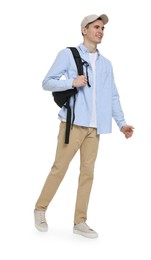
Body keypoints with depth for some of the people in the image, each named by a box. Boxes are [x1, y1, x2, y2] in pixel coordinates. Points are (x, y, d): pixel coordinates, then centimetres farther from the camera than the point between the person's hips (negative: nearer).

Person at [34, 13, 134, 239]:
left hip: (94, 126, 5)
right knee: (59, 168, -3)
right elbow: (47, 82, -2)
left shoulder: (106, 64, 18)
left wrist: (121, 122, 7)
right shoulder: (68, 54, 3)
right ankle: (40, 209, 16)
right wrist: (72, 82, -17)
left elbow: (113, 96, 17)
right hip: (73, 123, -5)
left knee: (88, 172, 3)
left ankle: (80, 222, 10)